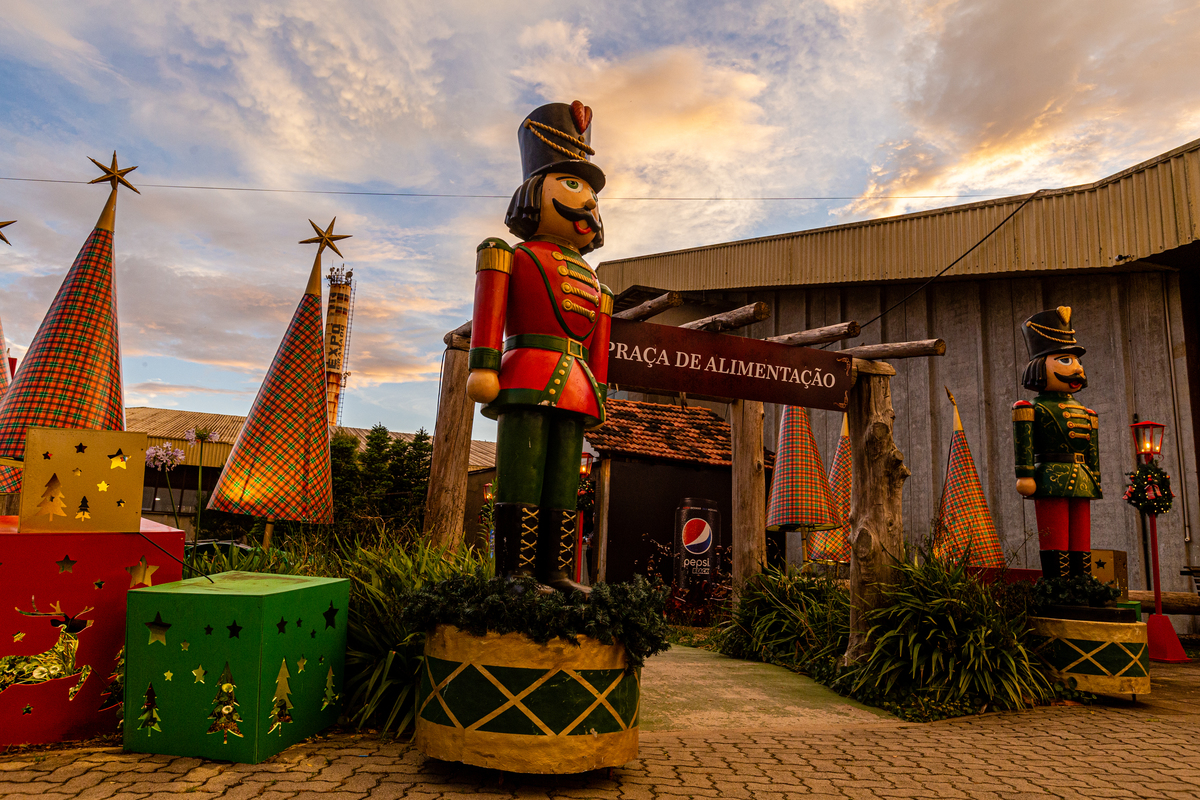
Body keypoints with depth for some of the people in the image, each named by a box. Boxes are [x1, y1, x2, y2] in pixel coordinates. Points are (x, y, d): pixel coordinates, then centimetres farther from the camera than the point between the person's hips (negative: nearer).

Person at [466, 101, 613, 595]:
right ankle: (516, 572, -9)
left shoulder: (590, 282, 27)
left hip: (574, 390, 6)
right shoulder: (514, 257, 11)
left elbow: (598, 347, 24)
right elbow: (489, 314, -1)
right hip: (528, 380, -6)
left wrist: (597, 395, 17)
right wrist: (483, 367, -13)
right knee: (523, 477, -10)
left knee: (562, 483, 2)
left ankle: (556, 572, 5)